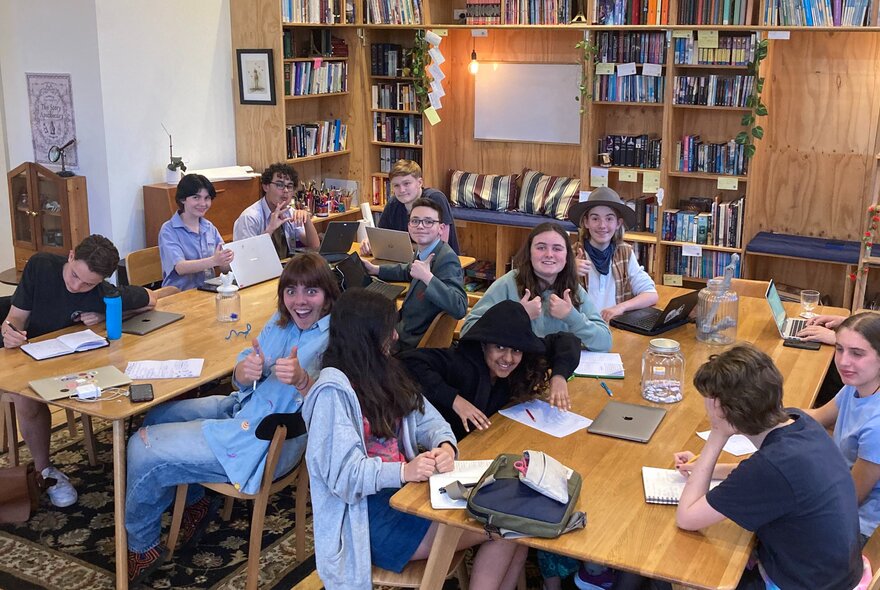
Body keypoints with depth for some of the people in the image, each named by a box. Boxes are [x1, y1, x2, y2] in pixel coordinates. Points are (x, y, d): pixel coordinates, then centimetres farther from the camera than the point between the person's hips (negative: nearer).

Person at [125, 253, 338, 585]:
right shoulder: (282, 320, 0)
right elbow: (242, 381, -3)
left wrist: (302, 380, -48)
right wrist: (245, 371, -27)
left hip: (261, 443, -8)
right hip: (240, 408, 8)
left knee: (142, 449, -6)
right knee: (155, 417, 23)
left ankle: (142, 548, 17)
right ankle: (195, 500, 35)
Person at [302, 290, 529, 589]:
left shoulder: (385, 372, 11)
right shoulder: (333, 391, -16)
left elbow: (428, 420, 7)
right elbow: (343, 474, -20)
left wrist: (445, 446, -15)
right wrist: (404, 471, -31)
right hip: (367, 511, -8)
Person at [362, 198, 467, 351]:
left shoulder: (447, 259, -26)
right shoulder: (424, 252, 1)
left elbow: (460, 309, -37)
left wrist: (427, 277, -39)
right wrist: (375, 269, 17)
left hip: (412, 343, -8)